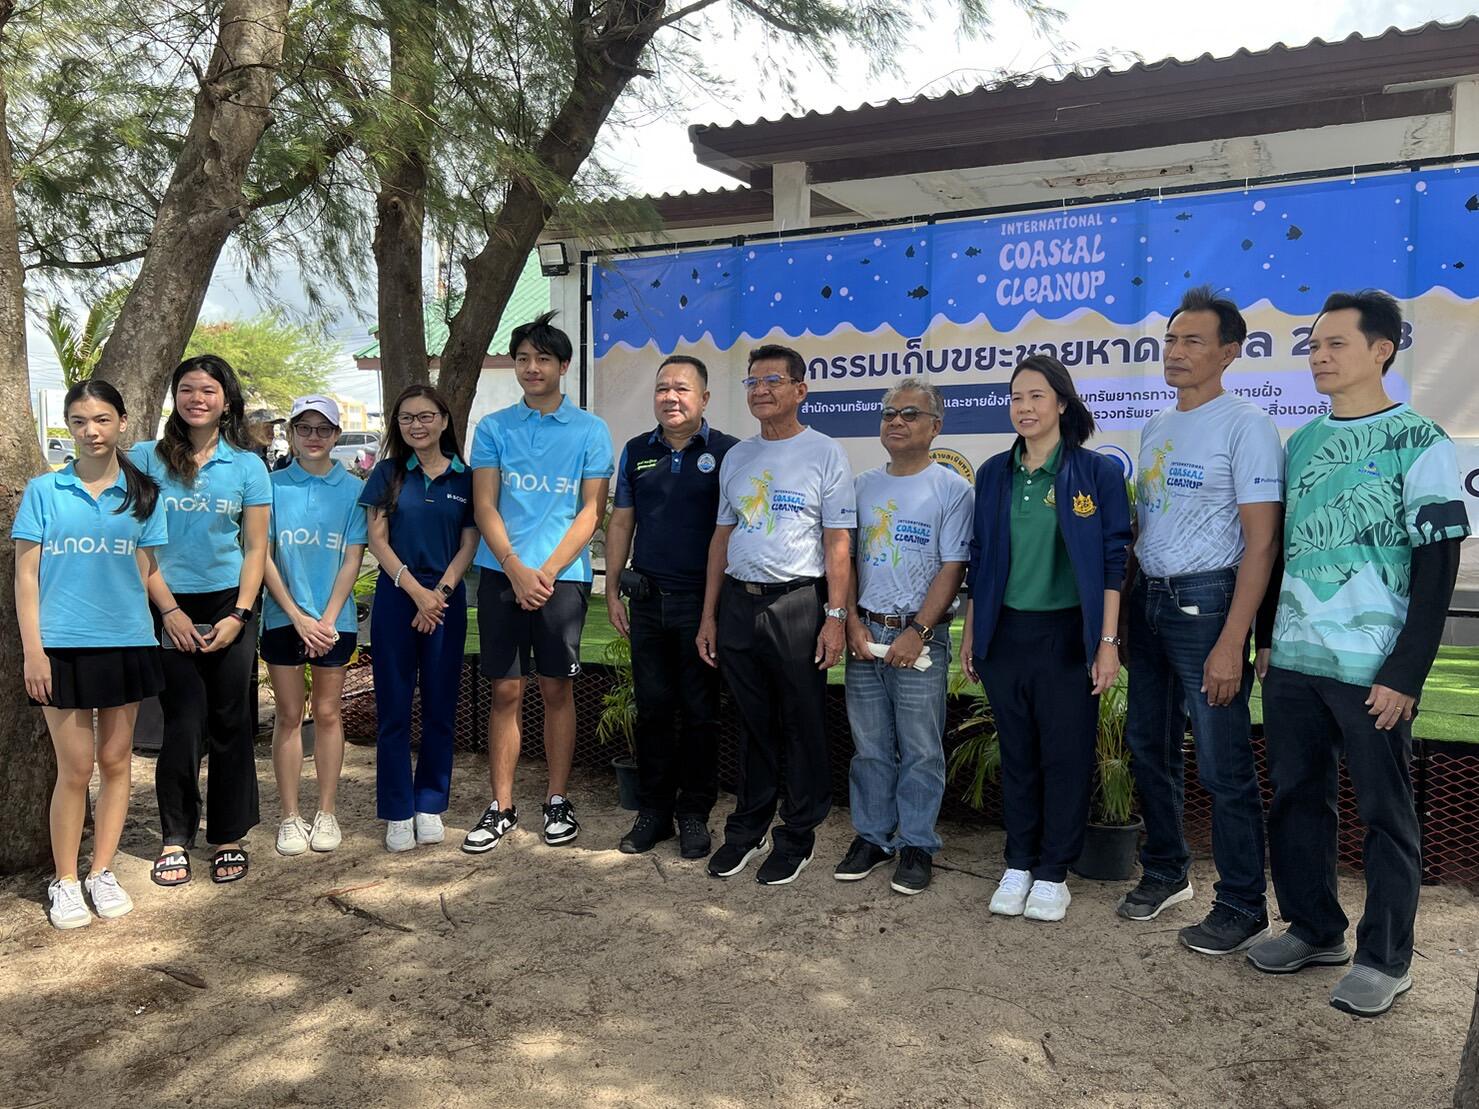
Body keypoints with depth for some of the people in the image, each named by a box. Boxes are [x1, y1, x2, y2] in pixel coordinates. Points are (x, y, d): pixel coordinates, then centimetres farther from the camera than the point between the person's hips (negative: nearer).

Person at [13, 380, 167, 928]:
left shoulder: (143, 494, 5)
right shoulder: (43, 490, 1)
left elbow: (144, 572, 9)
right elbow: (26, 574, 0)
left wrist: (141, 629, 4)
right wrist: (33, 650, -7)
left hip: (127, 644, 2)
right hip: (63, 646, -2)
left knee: (116, 763, 9)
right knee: (75, 768, 1)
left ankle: (103, 871, 23)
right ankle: (64, 882, 15)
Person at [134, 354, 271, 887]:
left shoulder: (246, 465, 4)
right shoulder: (147, 458, 1)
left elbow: (255, 548, 4)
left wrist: (239, 614, -7)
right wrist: (169, 610, -9)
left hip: (229, 605, 1)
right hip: (170, 608, -1)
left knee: (231, 723, 4)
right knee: (185, 722, -3)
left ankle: (229, 837, 15)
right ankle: (175, 838, 14)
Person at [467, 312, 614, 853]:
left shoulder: (590, 430, 3)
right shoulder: (493, 428, 7)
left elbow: (590, 511, -1)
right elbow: (484, 507, 2)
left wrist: (547, 572, -11)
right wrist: (517, 570, -11)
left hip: (563, 576, -1)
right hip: (502, 574, 1)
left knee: (557, 688, 6)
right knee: (505, 691, 5)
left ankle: (558, 800, 18)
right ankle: (501, 807, 13)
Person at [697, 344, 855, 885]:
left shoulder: (825, 455, -2)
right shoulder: (736, 457, 13)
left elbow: (838, 543, -6)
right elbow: (722, 536, 15)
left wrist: (835, 617, -12)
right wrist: (708, 614, 12)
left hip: (796, 604, -5)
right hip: (737, 603, 5)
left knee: (803, 728, 4)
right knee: (752, 725, 14)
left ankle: (797, 836, 17)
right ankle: (747, 828, 26)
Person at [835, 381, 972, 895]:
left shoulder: (952, 488, -3)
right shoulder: (862, 486, 11)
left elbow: (952, 569, -8)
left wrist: (917, 632, -15)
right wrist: (853, 623, -2)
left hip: (918, 636, -4)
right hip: (864, 633, 4)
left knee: (920, 750, 3)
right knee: (869, 747, 10)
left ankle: (916, 846, 15)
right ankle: (872, 837, 22)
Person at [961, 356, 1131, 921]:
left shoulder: (1098, 472, -4)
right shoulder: (995, 473, 7)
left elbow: (1113, 561, -6)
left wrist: (1108, 641, -10)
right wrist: (970, 632, 10)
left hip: (1068, 635, -3)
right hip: (1005, 634, 3)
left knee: (1066, 757, 4)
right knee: (1017, 756, 12)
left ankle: (1053, 873, 18)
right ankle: (1018, 865, 24)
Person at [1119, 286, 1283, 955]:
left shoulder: (1245, 425, -10)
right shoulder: (1155, 429, 14)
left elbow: (1261, 543, -14)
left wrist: (1231, 643, -20)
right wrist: (1122, 616, 12)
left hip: (1205, 601, -8)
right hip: (1147, 599, 8)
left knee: (1223, 766, -2)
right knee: (1149, 748, 15)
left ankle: (1243, 907, 13)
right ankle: (1165, 873, 32)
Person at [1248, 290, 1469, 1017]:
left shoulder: (1420, 443, -6)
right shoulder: (1300, 444, 11)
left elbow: (1436, 567, -9)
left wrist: (1404, 673, -13)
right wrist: (1268, 640, 13)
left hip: (1372, 670, -6)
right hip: (1292, 661, 6)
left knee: (1385, 814, 5)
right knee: (1296, 799, 12)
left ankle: (1385, 957, 17)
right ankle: (1315, 930, 27)